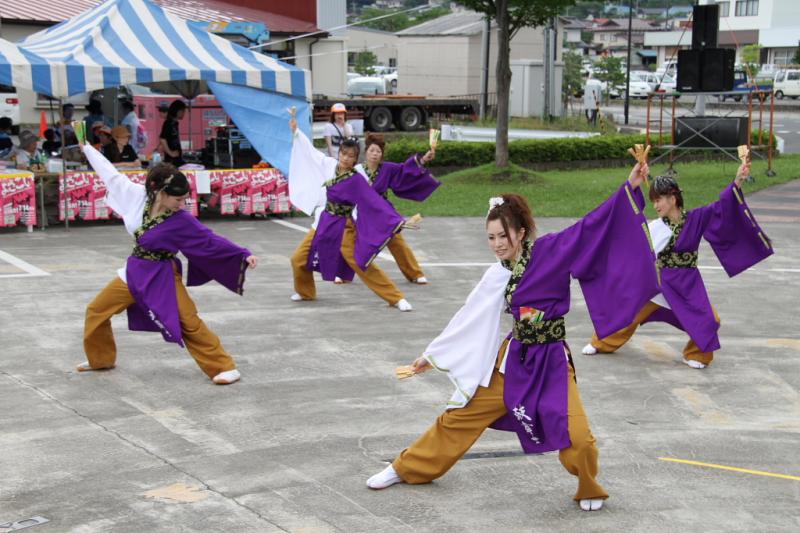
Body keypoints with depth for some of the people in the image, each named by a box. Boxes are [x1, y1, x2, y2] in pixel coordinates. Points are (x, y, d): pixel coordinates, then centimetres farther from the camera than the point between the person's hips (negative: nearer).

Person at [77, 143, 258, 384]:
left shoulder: (181, 221, -19)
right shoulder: (139, 196, -11)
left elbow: (211, 241, -17)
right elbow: (111, 173, 0)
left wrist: (244, 255, -24)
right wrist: (86, 147, 9)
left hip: (162, 277, -5)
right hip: (135, 272, 5)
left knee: (189, 323, -10)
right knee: (96, 310, 12)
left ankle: (224, 367, -2)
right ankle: (100, 359, 33)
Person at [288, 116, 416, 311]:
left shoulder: (356, 180, -18)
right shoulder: (331, 165, -3)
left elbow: (375, 202, -19)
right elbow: (312, 151, 13)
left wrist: (398, 221, -23)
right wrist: (296, 131, 18)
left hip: (342, 228, -6)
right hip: (323, 223, 6)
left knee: (362, 265, -12)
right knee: (298, 259, 7)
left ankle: (397, 298, -7)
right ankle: (305, 292, 34)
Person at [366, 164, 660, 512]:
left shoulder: (550, 251, -9)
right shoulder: (497, 277, 1)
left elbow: (590, 226, -15)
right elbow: (468, 319, 10)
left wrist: (630, 186, -24)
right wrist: (432, 354, 15)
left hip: (552, 362, -3)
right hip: (514, 359, 3)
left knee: (577, 438, -15)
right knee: (459, 417, 9)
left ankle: (590, 490, 17)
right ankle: (406, 469, 27)